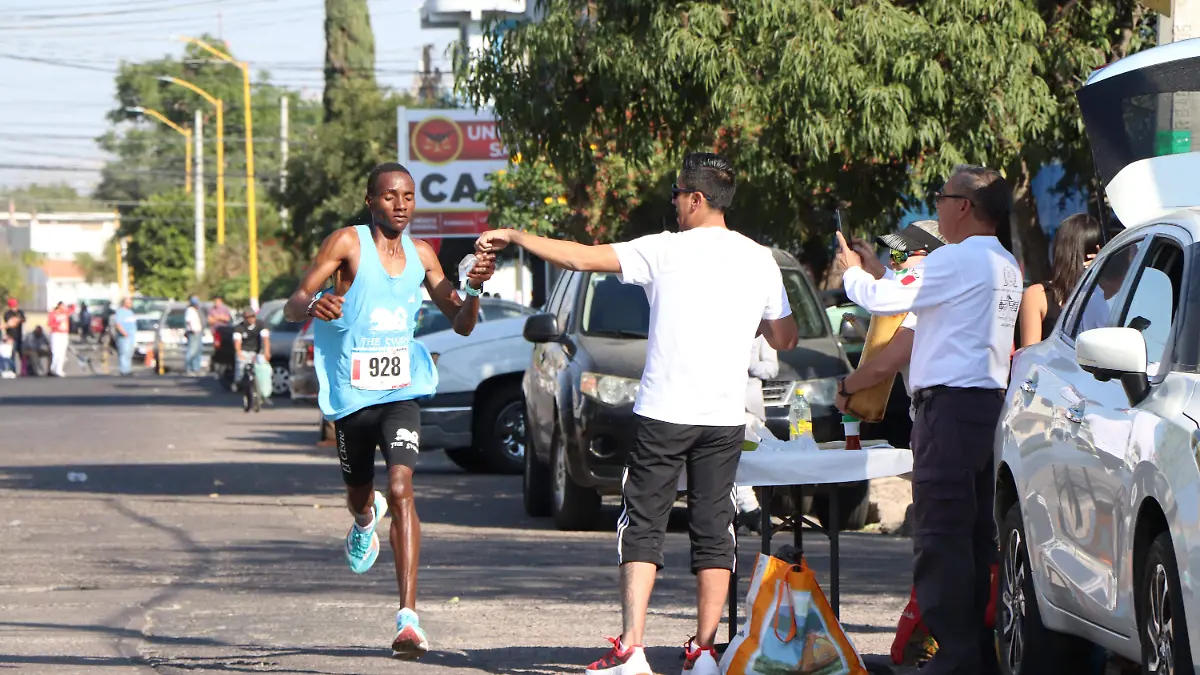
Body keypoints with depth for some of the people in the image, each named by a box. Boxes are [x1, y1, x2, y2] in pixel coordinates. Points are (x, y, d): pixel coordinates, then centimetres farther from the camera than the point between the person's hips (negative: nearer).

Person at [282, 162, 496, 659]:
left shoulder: (421, 256, 6)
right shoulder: (348, 244, -7)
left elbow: (461, 325, 12)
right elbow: (292, 307, -13)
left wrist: (473, 289, -10)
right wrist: (312, 305, -38)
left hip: (400, 392, 1)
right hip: (351, 394, -1)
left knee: (401, 489, -19)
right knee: (359, 496, 17)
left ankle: (409, 617, -25)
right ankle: (366, 519, 60)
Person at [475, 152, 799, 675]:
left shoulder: (666, 251, -5)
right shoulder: (760, 260, 5)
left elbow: (580, 258, -3)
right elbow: (785, 339, 12)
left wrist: (514, 236, 8)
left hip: (663, 414, -3)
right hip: (726, 417, 3)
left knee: (643, 525, 2)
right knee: (713, 528, 8)